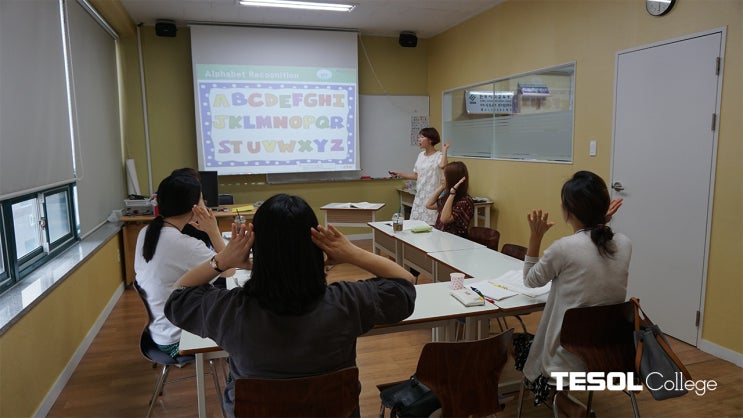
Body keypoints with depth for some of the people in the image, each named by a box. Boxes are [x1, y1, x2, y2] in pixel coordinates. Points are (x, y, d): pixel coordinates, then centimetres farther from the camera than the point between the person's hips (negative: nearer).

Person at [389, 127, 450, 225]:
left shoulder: (438, 155, -8)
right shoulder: (421, 155, 12)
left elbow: (442, 165, -33)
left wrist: (444, 150, -21)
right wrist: (400, 174, 11)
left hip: (432, 196, -7)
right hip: (419, 195, 7)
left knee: (430, 224, -7)